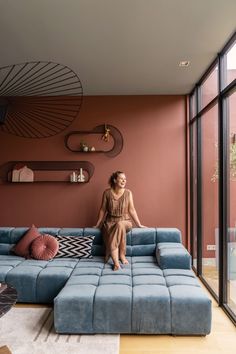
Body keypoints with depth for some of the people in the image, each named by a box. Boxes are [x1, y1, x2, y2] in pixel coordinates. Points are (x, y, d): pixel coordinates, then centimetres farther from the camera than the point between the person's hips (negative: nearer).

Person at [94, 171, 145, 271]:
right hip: (110, 221, 0)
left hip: (124, 221, 0)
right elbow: (103, 210, 5)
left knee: (120, 225, -36)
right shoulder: (107, 193, -3)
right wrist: (97, 224, 8)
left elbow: (131, 210, 1)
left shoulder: (128, 193, -3)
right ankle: (116, 262, -29)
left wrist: (139, 224, 0)